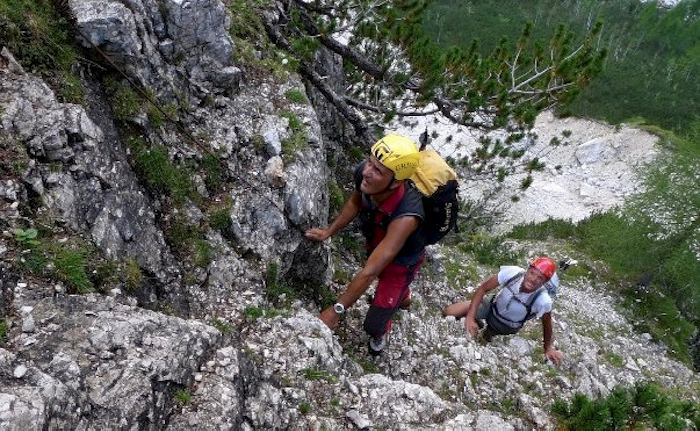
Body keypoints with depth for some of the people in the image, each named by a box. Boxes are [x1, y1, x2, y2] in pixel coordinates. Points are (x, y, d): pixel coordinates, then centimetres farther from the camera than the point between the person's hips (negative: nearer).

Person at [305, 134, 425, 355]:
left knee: (373, 324, 4)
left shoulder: (405, 217, -48)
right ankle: (402, 298, 73)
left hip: (402, 260, -6)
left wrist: (336, 311, -36)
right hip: (376, 244, 6)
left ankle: (380, 333, 44)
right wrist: (329, 231, -8)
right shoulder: (363, 172, -31)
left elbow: (369, 272, -42)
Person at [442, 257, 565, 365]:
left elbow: (547, 324, -15)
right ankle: (477, 324, 17)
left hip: (506, 327, -1)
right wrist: (470, 317, -28)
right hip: (492, 306, 1)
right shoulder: (513, 273, -35)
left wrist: (548, 348, -2)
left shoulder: (543, 301, -37)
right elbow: (483, 288, -22)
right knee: (448, 312, -9)